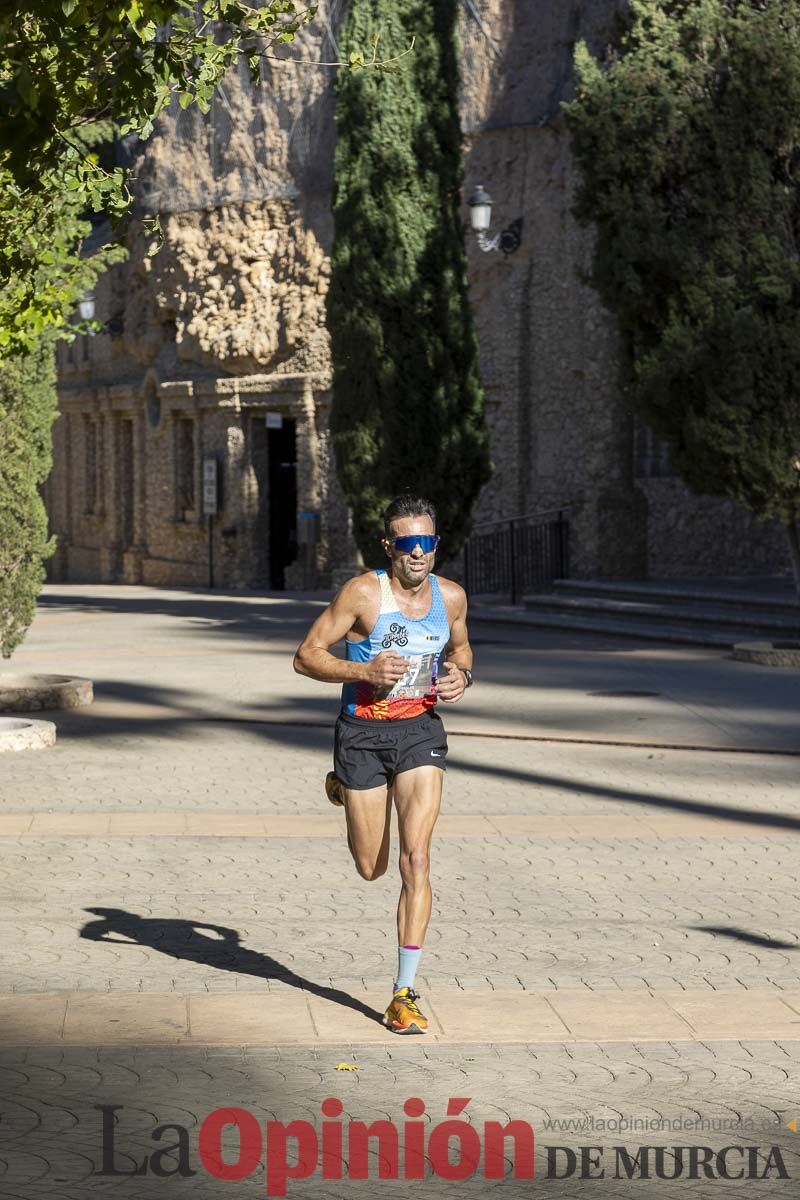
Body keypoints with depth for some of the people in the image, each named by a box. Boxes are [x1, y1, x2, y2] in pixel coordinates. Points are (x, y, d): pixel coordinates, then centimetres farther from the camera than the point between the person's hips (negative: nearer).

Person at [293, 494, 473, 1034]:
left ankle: (404, 994, -8)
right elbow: (306, 656, -10)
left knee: (417, 858, -12)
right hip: (363, 732, -2)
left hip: (421, 731, 2)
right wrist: (364, 671, -25)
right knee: (371, 868, 10)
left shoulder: (451, 596, -1)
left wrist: (462, 675, -3)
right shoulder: (363, 593, -14)